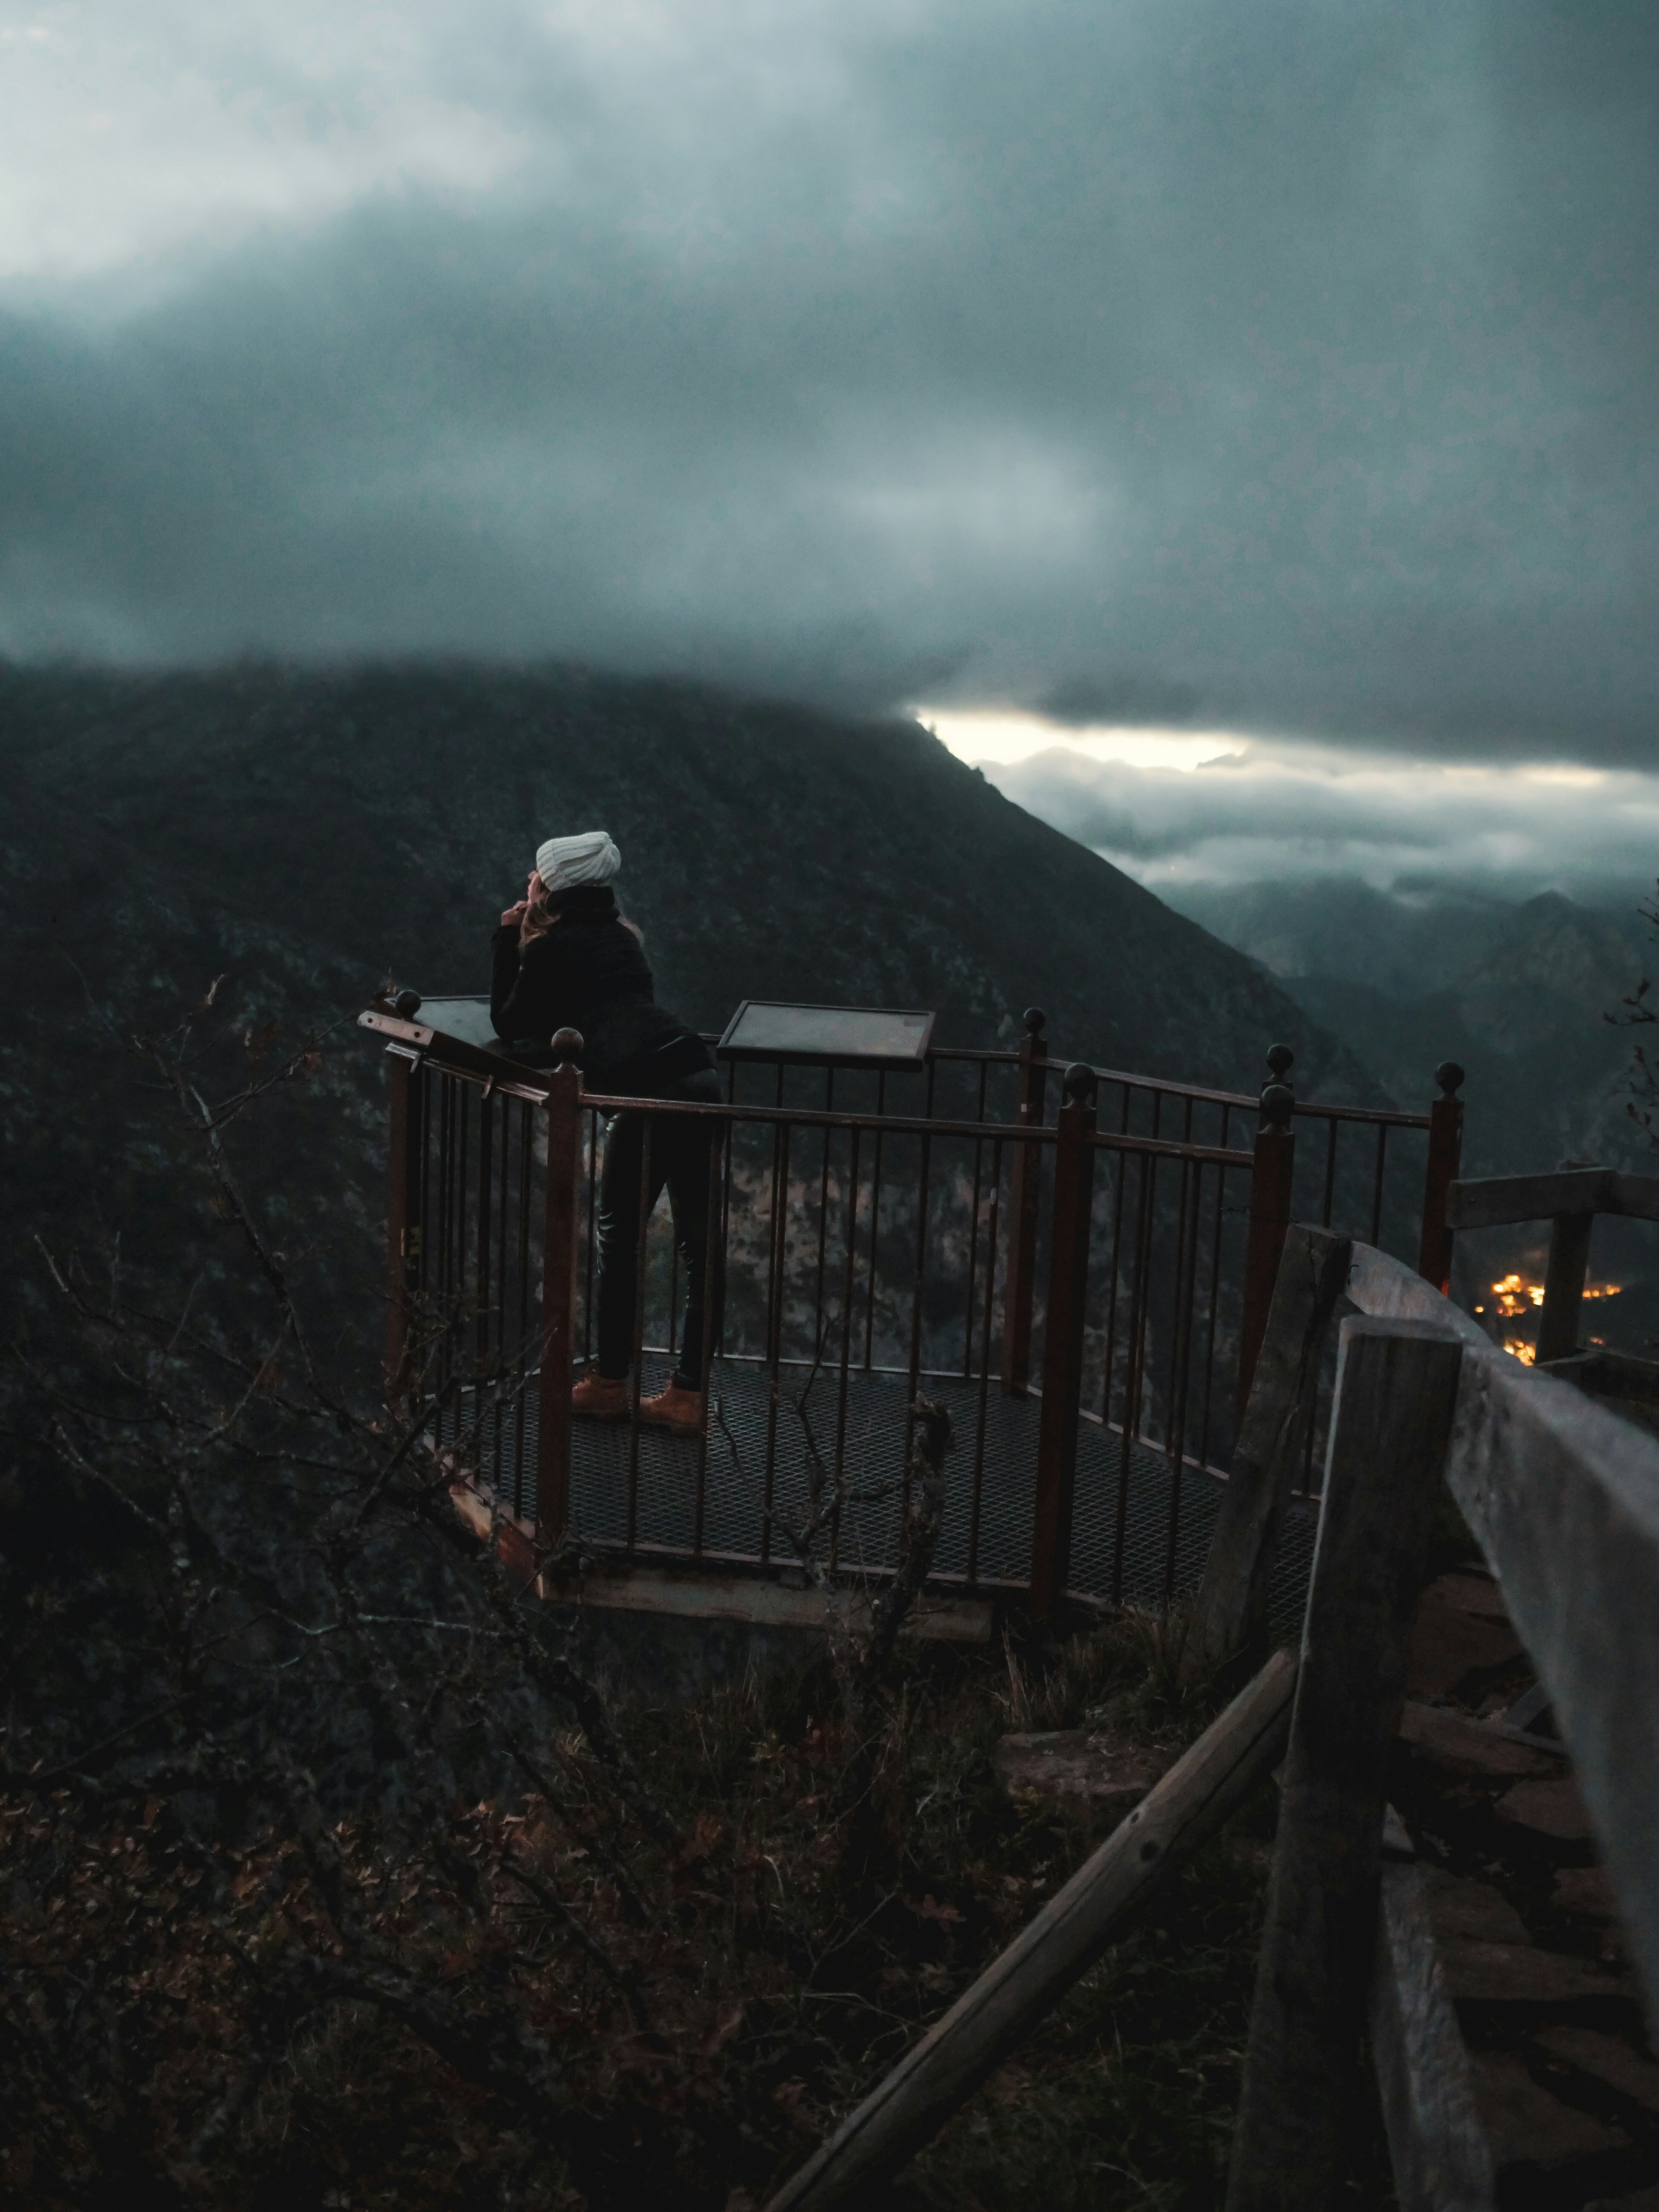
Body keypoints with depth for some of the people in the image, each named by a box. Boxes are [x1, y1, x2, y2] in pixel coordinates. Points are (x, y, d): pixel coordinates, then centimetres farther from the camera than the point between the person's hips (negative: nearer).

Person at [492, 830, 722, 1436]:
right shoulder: (618, 935, 25)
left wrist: (513, 944, 18)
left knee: (620, 1237, 7)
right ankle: (688, 1395, 11)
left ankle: (609, 1384, 17)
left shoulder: (554, 947, 3)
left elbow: (510, 1026, 15)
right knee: (699, 1243, 6)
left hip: (649, 1092, -7)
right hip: (698, 1079, 7)